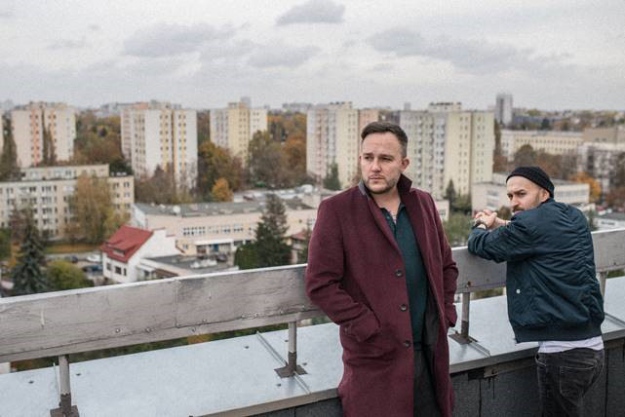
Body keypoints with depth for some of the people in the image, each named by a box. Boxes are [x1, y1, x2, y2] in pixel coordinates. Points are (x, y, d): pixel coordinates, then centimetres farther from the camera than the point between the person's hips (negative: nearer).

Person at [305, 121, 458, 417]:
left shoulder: (423, 203, 7)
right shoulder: (336, 210, -9)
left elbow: (446, 265, 18)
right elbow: (320, 284, -12)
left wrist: (446, 313, 5)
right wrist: (369, 329, -14)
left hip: (430, 353, 5)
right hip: (375, 358, -5)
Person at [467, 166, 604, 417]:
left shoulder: (531, 223, -16)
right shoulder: (574, 218, 9)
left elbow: (481, 245, -3)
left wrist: (482, 226, 18)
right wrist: (501, 225, 22)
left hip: (563, 351, -8)